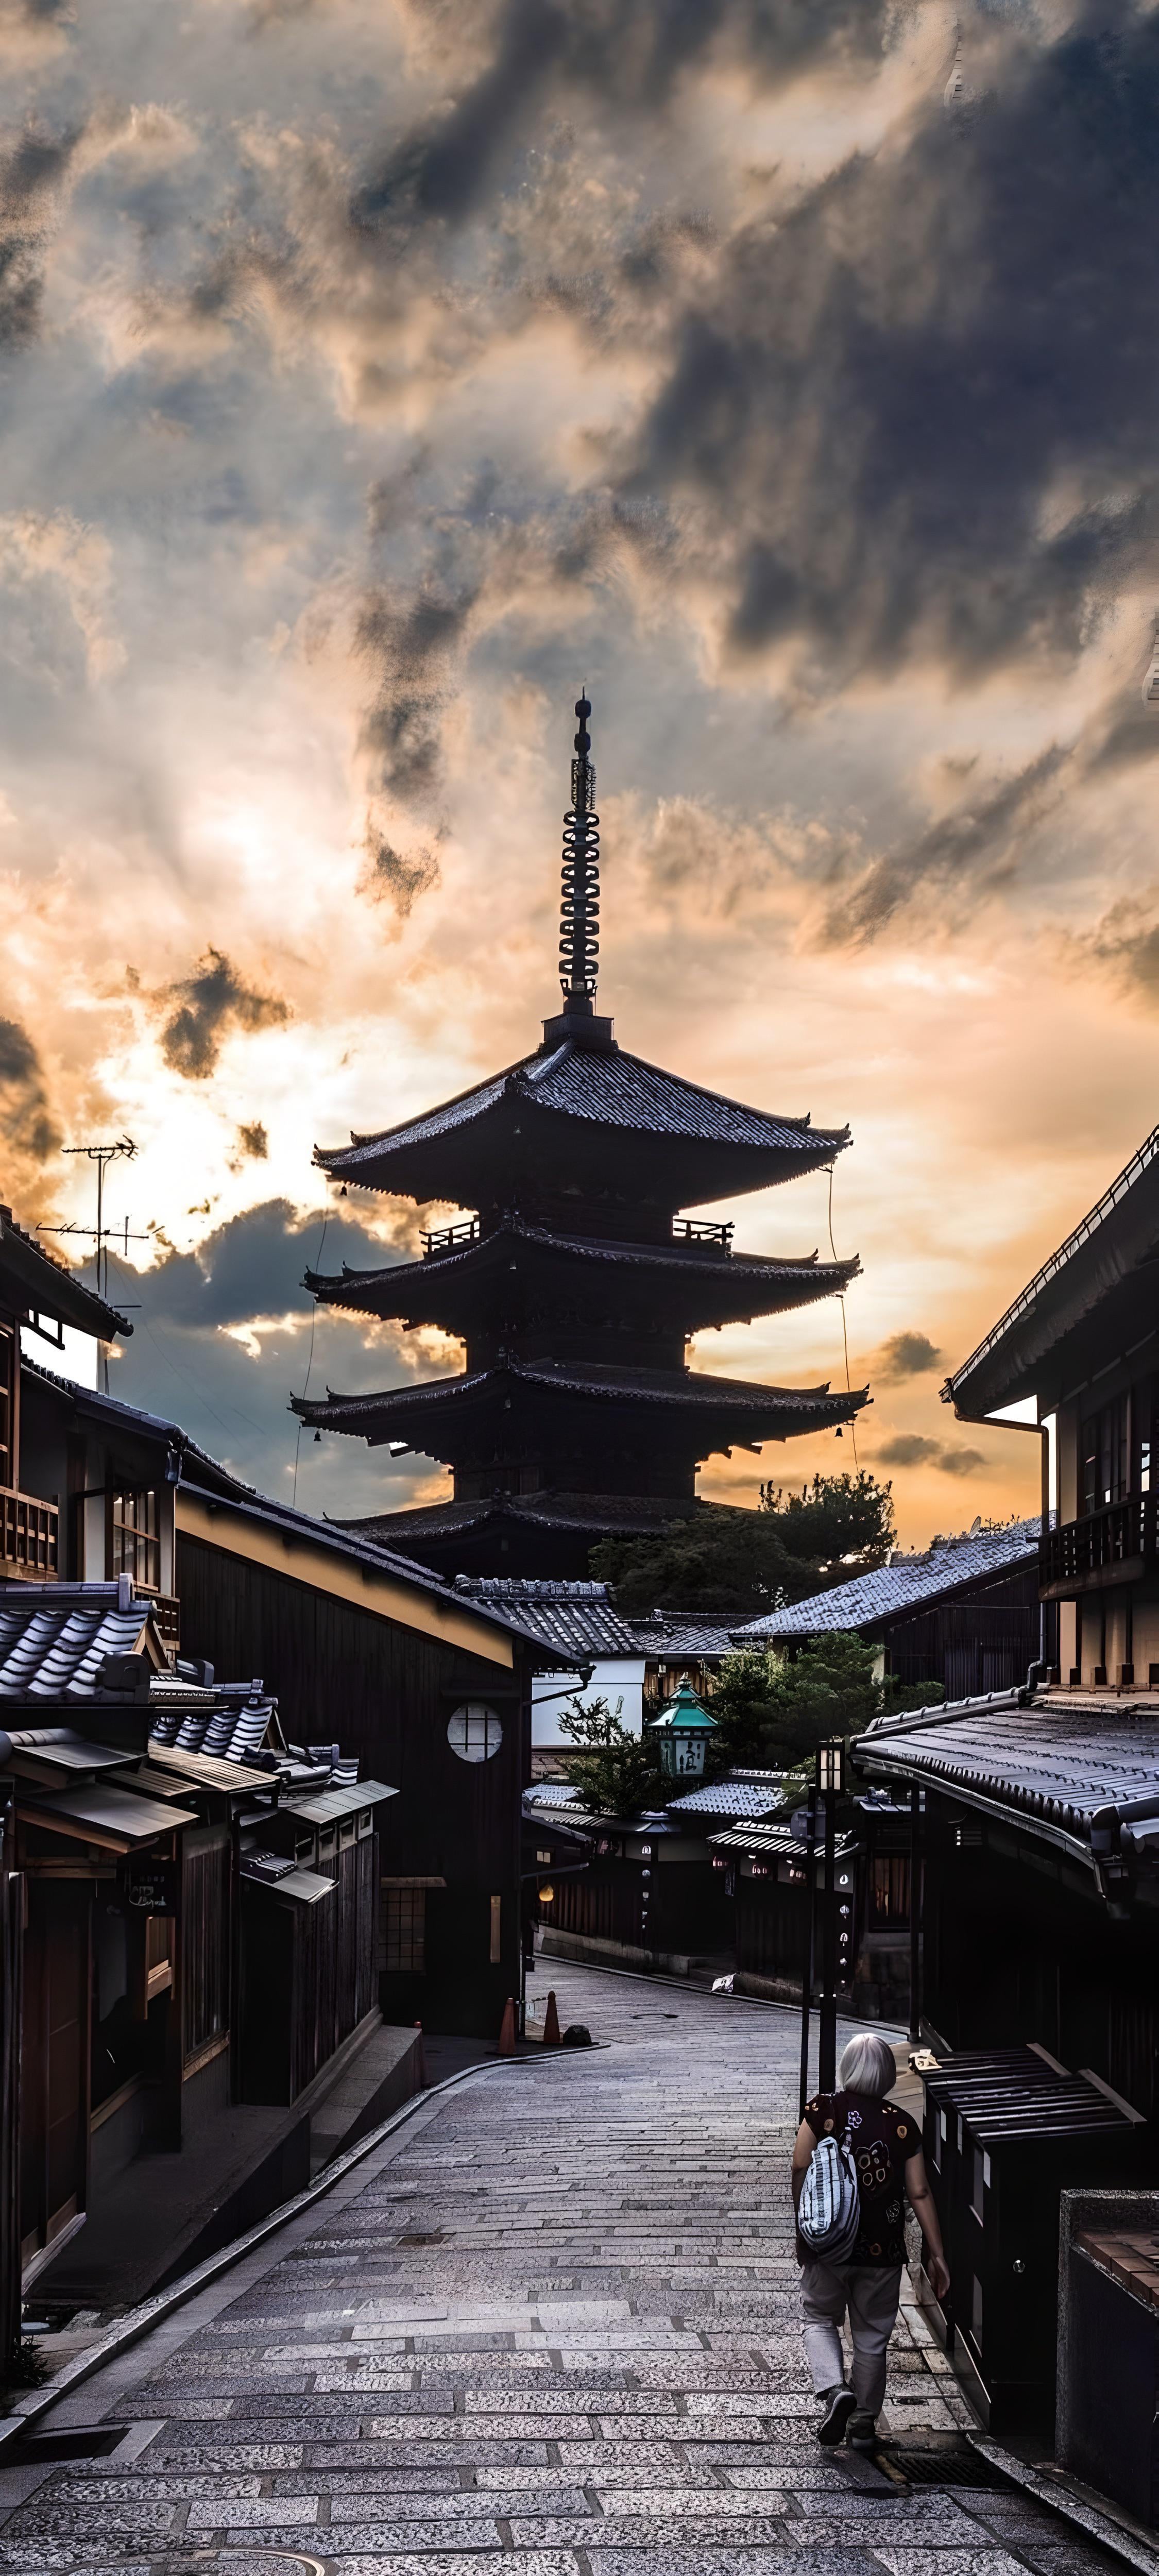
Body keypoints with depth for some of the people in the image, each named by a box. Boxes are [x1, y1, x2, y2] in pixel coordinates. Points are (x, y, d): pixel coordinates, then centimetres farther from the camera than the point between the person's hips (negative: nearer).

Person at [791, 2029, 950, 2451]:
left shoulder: (822, 2111, -8)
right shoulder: (902, 2125, -4)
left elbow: (801, 2172, -7)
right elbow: (919, 2193, -3)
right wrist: (935, 2253, 4)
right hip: (882, 2249, 1)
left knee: (819, 2319, 17)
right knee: (872, 2334, 15)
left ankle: (834, 2389, -5)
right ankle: (863, 2423, 21)